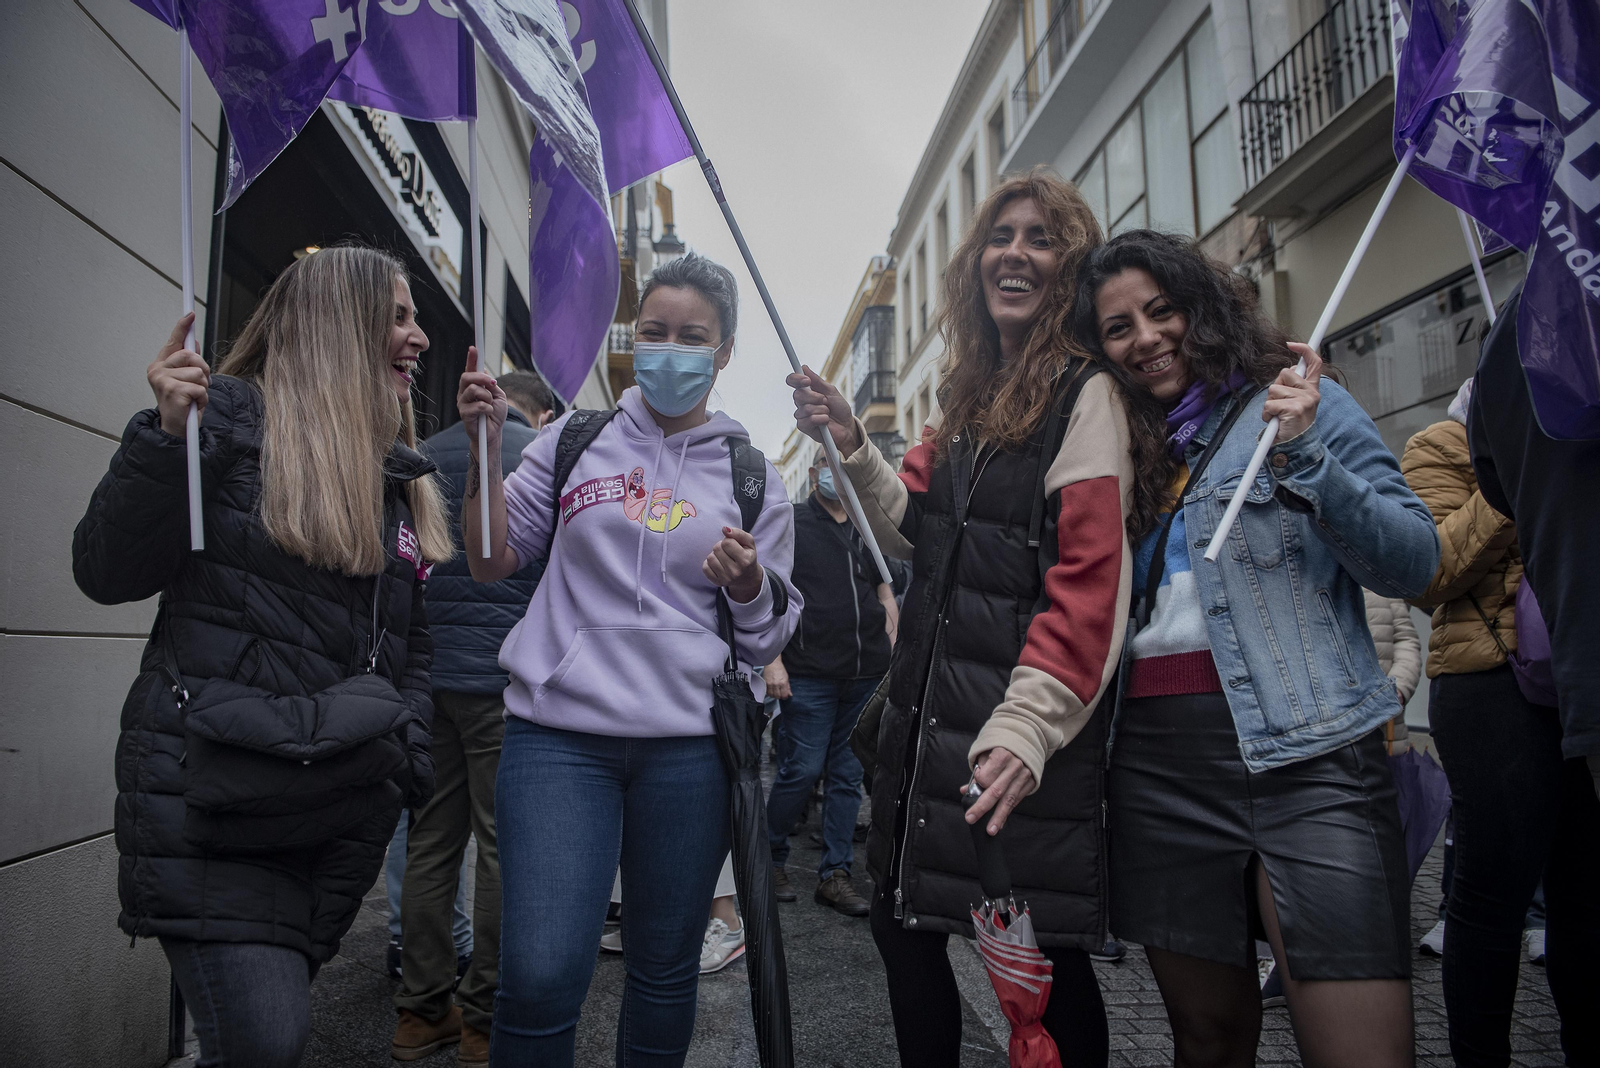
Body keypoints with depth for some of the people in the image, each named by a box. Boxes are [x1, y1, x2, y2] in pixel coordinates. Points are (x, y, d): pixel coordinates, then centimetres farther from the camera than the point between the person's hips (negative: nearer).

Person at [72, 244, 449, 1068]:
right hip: (209, 785, -5)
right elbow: (107, 574, -9)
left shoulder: (398, 472, 14)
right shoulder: (228, 418, -4)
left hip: (346, 799, 6)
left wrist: (409, 754, 6)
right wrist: (165, 435, -20)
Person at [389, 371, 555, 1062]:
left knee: (430, 842, 12)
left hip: (424, 670, 5)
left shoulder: (423, 457, 12)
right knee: (505, 847, 3)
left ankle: (421, 1010, 20)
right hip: (505, 674, -5)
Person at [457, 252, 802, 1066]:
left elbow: (769, 638, 9)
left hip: (688, 745, 1)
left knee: (666, 968, 11)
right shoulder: (573, 441, 9)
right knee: (540, 976, -10)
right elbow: (493, 561, 7)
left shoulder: (751, 476, 8)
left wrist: (751, 585, -13)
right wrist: (484, 448, -4)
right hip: (559, 733, -1)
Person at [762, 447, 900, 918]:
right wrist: (772, 661, -11)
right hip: (811, 675, -5)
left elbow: (887, 599, 19)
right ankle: (771, 857, 18)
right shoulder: (790, 523, 1)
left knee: (848, 775, 8)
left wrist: (891, 658, 10)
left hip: (867, 675, 5)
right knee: (802, 770, -5)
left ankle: (834, 874, 17)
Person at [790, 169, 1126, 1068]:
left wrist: (1028, 726, -25)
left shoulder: (1088, 396, -8)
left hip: (1022, 729, -7)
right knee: (903, 925, 14)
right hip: (930, 707, 8)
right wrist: (853, 445, 2)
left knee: (1042, 958, 4)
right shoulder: (973, 398, 16)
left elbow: (1091, 582, -17)